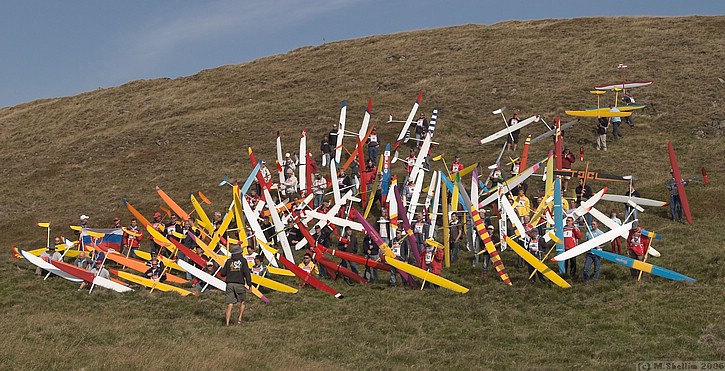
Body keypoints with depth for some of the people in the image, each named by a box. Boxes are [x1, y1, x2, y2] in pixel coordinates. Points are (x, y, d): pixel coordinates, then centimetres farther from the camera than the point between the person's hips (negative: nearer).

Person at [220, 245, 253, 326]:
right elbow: (246, 272, -8)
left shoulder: (229, 261, 8)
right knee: (243, 302, 18)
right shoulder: (243, 260, 0)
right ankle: (239, 318, 8)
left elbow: (222, 273, 8)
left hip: (230, 284, 2)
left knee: (230, 304, 1)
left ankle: (227, 323, -7)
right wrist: (249, 283, -6)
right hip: (240, 284, -2)